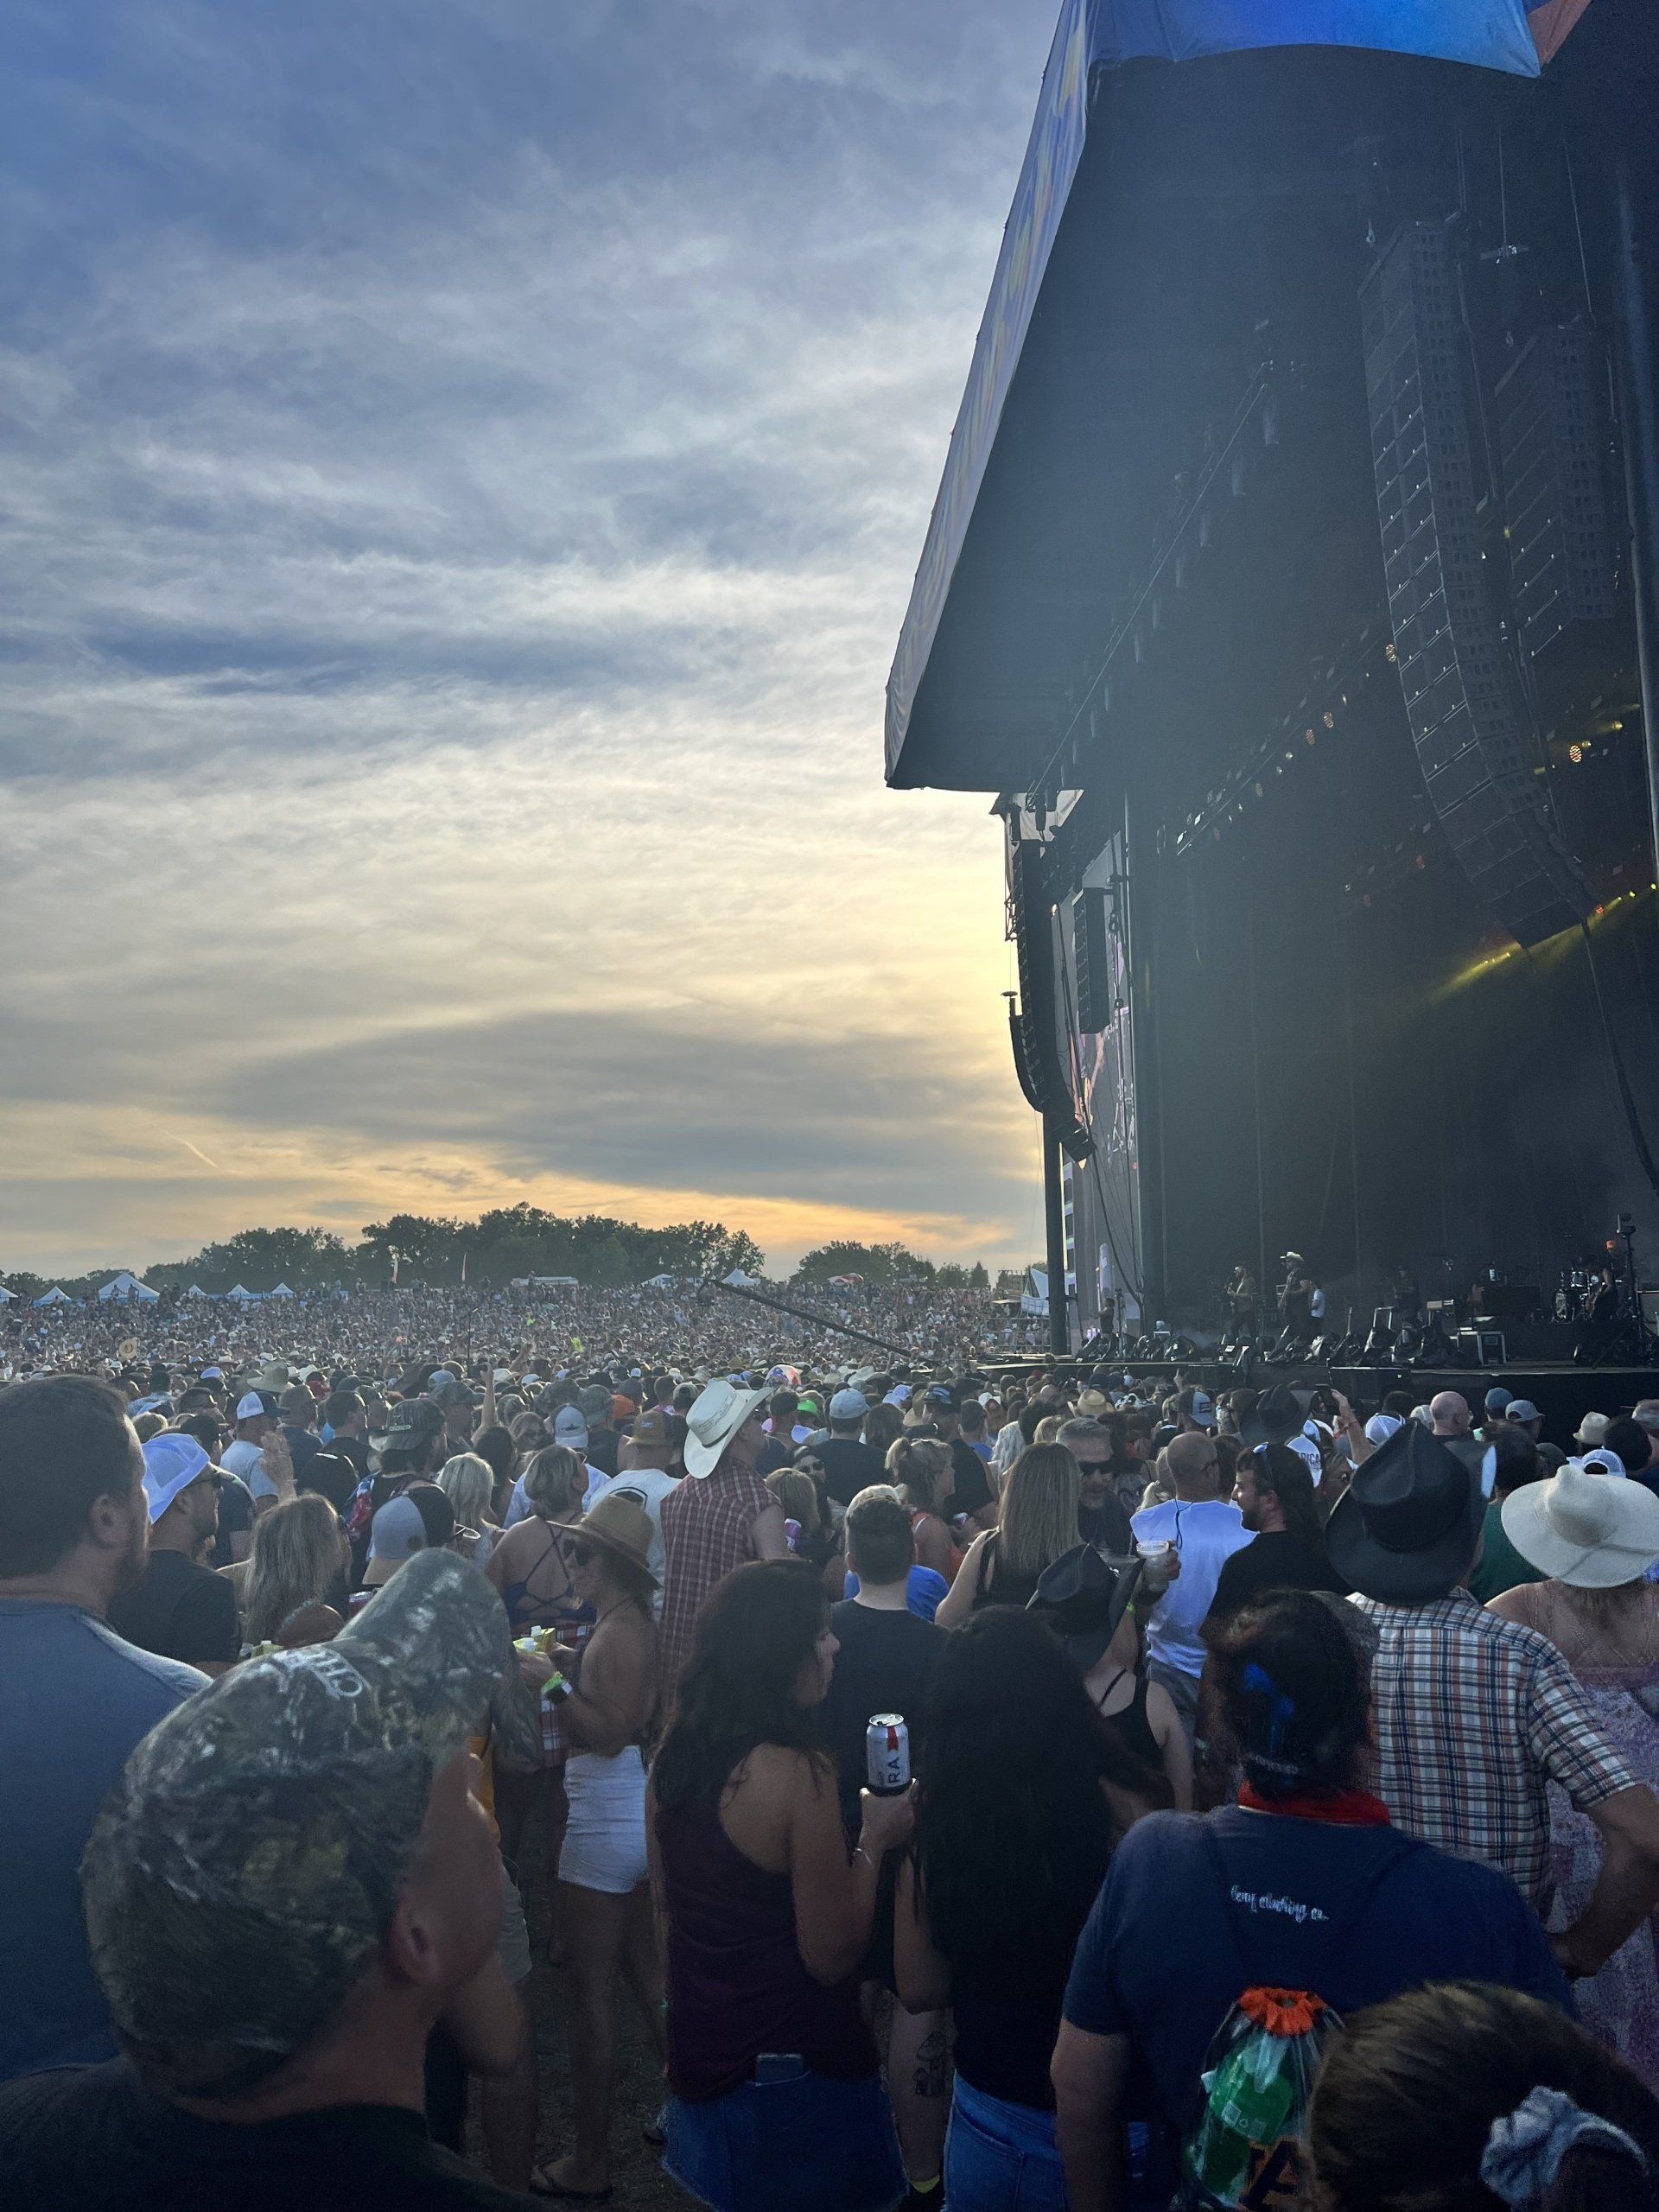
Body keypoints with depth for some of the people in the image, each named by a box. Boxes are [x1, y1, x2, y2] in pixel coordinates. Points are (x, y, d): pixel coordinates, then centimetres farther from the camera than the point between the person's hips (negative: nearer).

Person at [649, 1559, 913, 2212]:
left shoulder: (674, 1756, -4)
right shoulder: (797, 1774, -26)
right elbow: (832, 1958, -20)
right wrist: (872, 1843, -11)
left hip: (700, 2058, 7)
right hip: (796, 2072, -7)